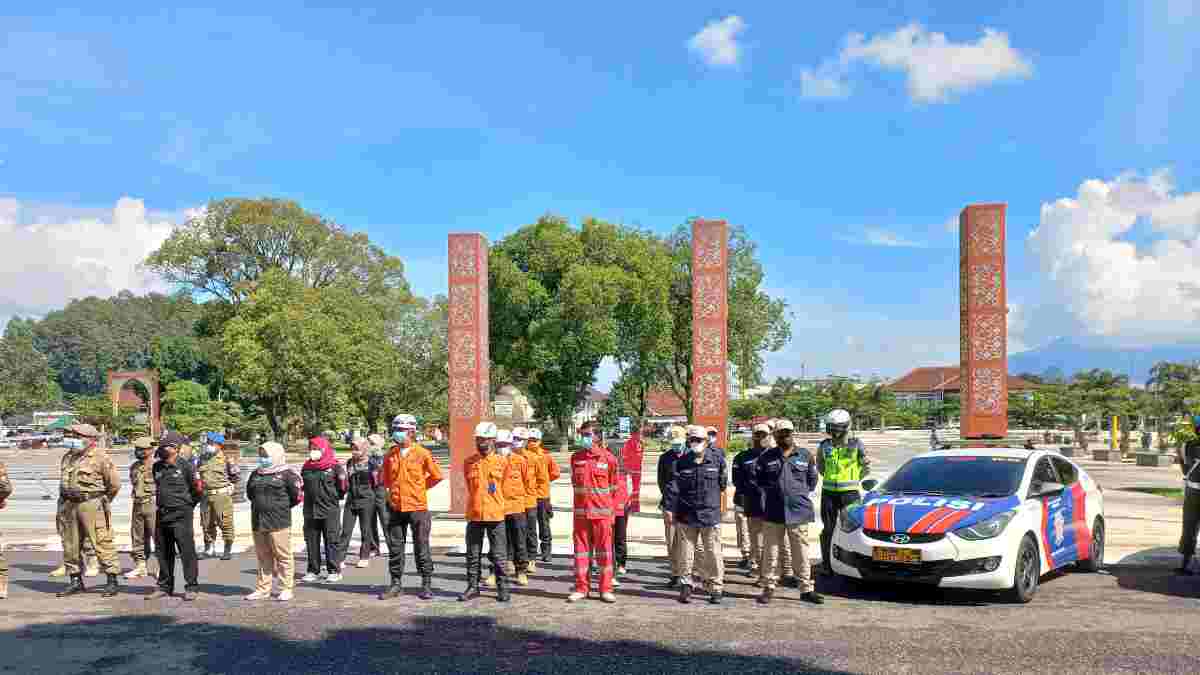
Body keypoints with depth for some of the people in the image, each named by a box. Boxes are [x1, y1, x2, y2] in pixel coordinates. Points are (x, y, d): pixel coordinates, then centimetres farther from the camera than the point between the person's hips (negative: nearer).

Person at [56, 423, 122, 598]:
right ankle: (76, 580, 22)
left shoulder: (100, 457, -8)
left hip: (92, 505, -7)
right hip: (69, 506, 7)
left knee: (102, 543, -6)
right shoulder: (68, 457, 13)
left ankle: (112, 580, -1)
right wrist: (67, 500, 17)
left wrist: (102, 501, 5)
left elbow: (114, 483, -5)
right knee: (70, 545, 11)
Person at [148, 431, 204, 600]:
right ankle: (165, 586, 24)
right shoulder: (156, 467, 9)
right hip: (162, 515, 6)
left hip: (181, 515, -6)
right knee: (163, 552, 12)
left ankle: (191, 587, 3)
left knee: (187, 551, -4)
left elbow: (198, 489, -3)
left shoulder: (186, 466, -9)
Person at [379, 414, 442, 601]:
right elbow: (386, 479, 21)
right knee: (395, 548, 8)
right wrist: (396, 490, 12)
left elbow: (437, 476, 4)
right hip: (396, 508, 4)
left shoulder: (422, 454, -6)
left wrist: (420, 487, 8)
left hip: (417, 508, -4)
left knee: (421, 548, 3)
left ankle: (426, 584, 12)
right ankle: (395, 583, 19)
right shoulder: (390, 455, 6)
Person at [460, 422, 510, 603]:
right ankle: (473, 587, 19)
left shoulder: (501, 462, 0)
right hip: (474, 515, 2)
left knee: (499, 555, 4)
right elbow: (470, 488, 14)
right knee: (472, 555, 8)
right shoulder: (469, 462, 4)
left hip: (496, 515, -2)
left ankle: (502, 588, 13)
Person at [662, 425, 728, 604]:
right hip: (686, 515, 1)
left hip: (711, 515, -1)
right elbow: (673, 486, -2)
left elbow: (722, 484, 12)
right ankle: (685, 586, 19)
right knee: (685, 553, 7)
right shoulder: (681, 462, 2)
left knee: (713, 554, 1)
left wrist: (721, 505, 20)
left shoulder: (717, 460, 0)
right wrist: (670, 507, -10)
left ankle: (716, 588, 12)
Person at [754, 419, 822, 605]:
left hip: (798, 512, 0)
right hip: (773, 513, 0)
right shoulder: (766, 457, 5)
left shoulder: (805, 456, 8)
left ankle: (806, 589, 12)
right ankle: (768, 588, 13)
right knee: (771, 552, 4)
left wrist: (802, 493, 8)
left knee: (801, 553, 4)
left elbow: (812, 478, 18)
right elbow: (754, 477, 11)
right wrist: (766, 492, 4)